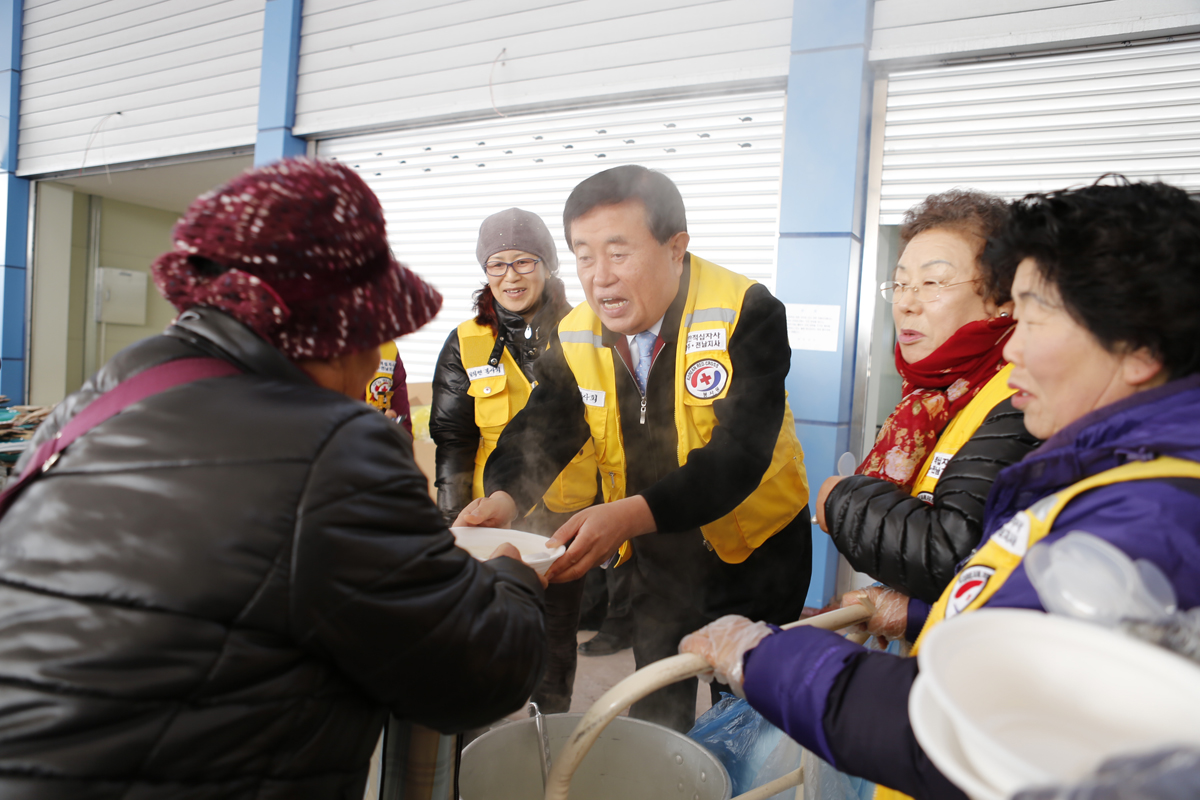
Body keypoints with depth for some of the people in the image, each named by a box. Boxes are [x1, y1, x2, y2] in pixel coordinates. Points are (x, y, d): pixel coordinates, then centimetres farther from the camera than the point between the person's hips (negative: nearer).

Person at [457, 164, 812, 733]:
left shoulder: (746, 313, -24)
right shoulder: (576, 338, -7)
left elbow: (738, 456, -32)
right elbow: (541, 430, -7)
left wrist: (630, 515, -46)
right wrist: (503, 498, -30)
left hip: (754, 550, -4)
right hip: (654, 556, 4)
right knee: (654, 713, 21)